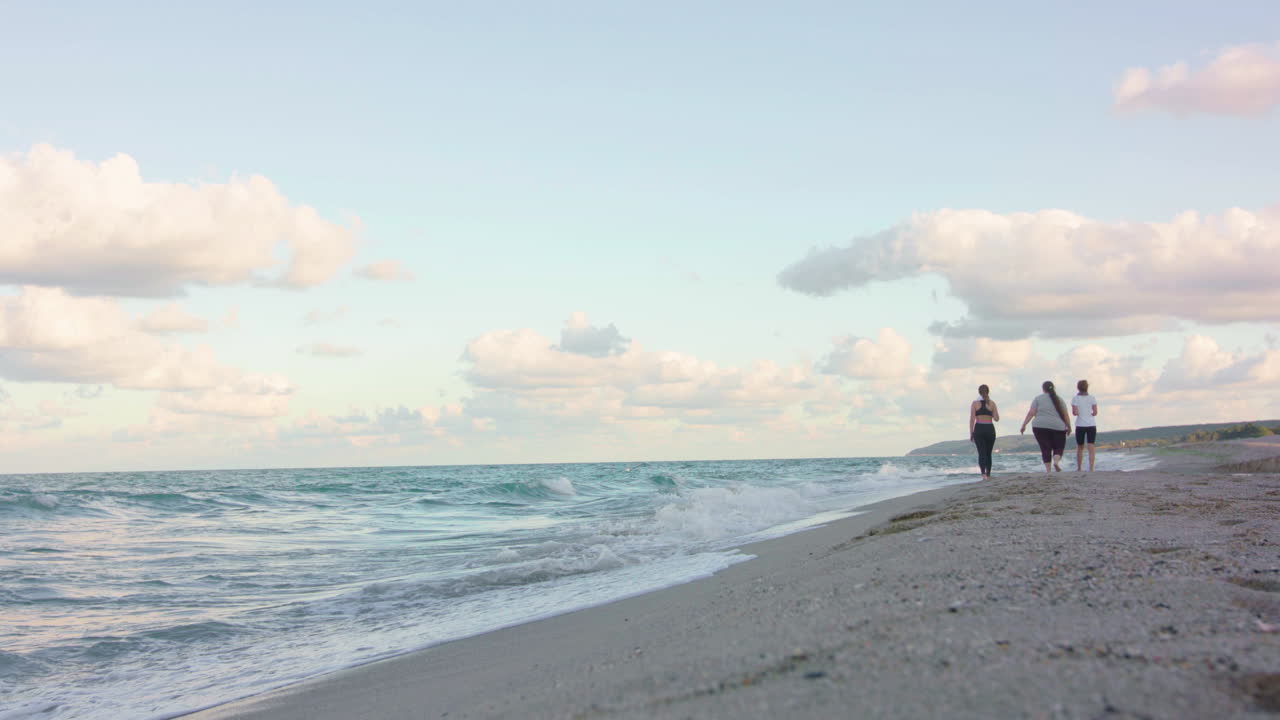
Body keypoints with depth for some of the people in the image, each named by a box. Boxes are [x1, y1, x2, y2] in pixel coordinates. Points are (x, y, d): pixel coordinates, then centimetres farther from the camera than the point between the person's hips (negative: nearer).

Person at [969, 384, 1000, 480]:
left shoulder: (975, 403, 1)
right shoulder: (992, 403, 3)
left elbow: (972, 419, -5)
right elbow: (996, 419, 1)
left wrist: (971, 434, 0)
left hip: (978, 429, -1)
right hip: (990, 429, 1)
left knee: (981, 453, -5)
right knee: (988, 453, 14)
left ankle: (983, 473, -26)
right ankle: (988, 475, 18)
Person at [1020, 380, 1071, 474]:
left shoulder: (1038, 398, 6)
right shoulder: (1059, 399, 11)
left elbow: (1031, 413, -2)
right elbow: (1065, 415, 7)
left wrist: (1024, 425, 1)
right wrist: (1069, 427, 18)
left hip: (1040, 426, 0)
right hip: (1057, 427, 1)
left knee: (1045, 448, 3)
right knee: (1059, 447, 10)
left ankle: (1048, 469, -4)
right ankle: (1056, 461, -18)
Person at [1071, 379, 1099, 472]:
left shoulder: (1075, 399, -3)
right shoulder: (1092, 398, 1)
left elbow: (1075, 412, -11)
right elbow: (1095, 412, -5)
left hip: (1080, 425, 0)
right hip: (1091, 425, 0)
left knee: (1079, 448, 13)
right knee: (1091, 447, -1)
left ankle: (1078, 468, 18)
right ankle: (1091, 468, -11)